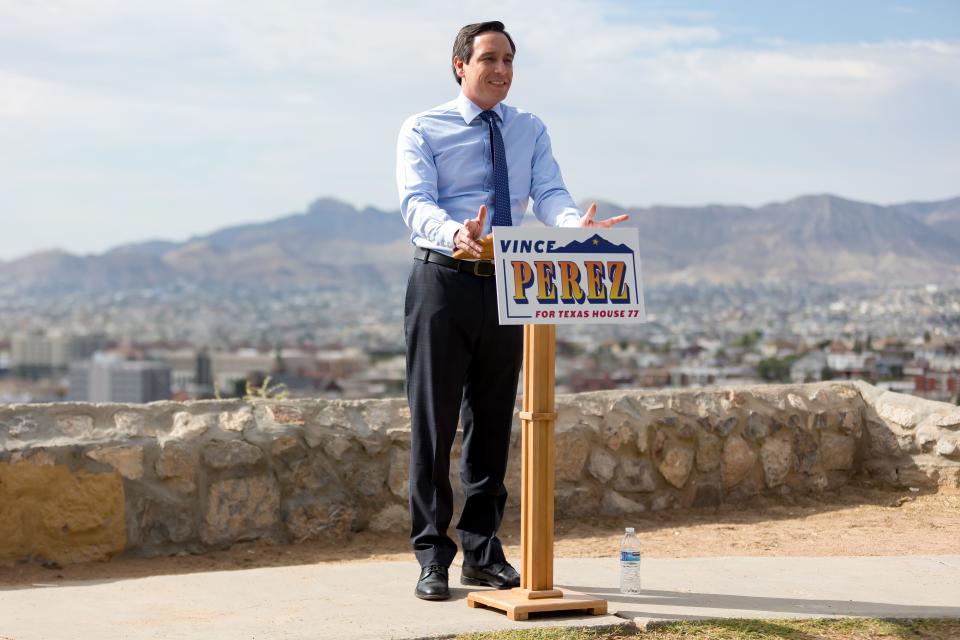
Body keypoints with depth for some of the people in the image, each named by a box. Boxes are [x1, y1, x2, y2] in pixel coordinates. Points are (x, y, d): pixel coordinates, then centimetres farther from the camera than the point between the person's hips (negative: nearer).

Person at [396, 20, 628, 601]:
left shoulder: (531, 131, 10)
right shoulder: (423, 130, -2)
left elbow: (549, 195, -5)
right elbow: (417, 203, -17)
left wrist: (579, 225, -29)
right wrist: (454, 233, -40)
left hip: (507, 286, 4)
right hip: (445, 279, -4)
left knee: (494, 423, 10)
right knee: (434, 422, -2)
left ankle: (483, 553, 19)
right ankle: (433, 557, 6)